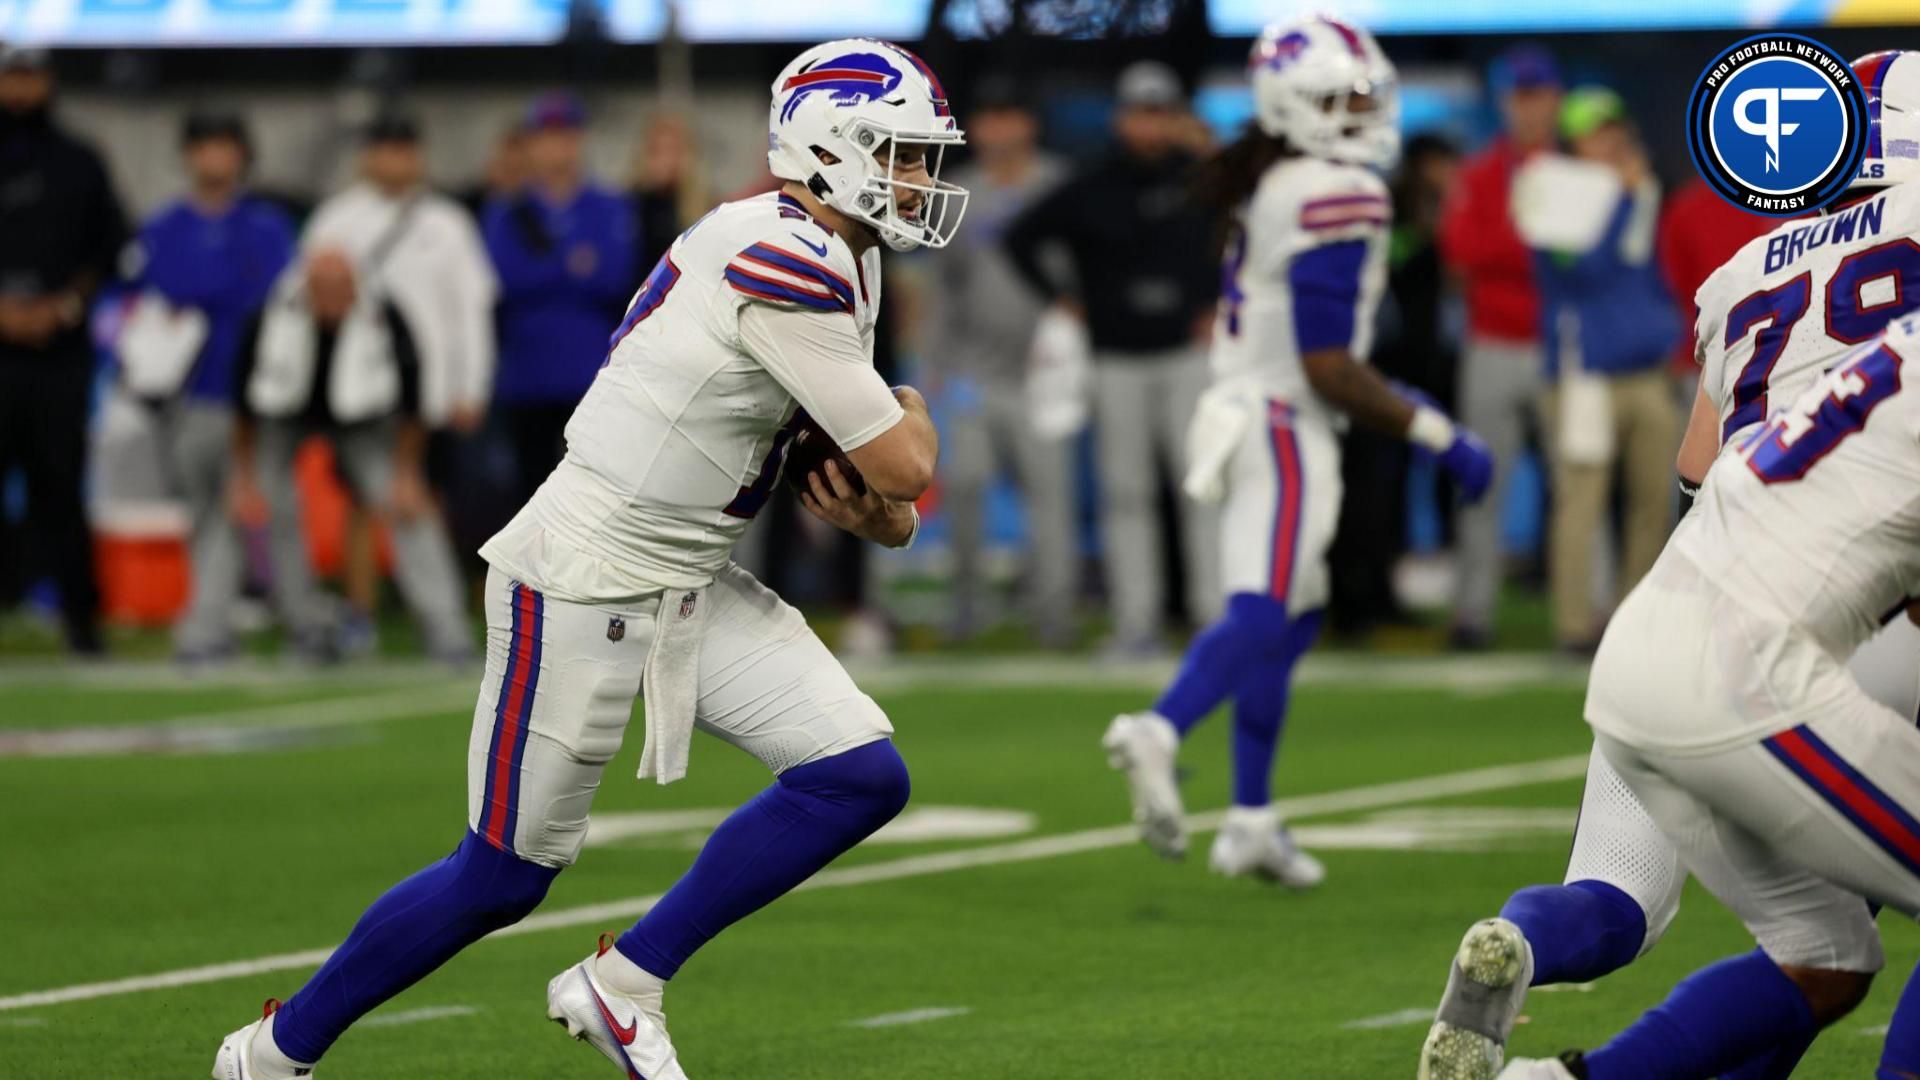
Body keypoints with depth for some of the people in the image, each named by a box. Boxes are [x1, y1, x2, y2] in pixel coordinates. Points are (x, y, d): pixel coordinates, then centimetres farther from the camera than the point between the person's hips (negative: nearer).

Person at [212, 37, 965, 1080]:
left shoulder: (836, 262, 8)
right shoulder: (784, 263, -23)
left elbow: (848, 472, 17)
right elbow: (900, 467, -21)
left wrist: (876, 513, -6)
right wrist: (913, 419, 2)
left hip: (688, 587, 9)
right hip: (586, 585, -9)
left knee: (860, 776, -3)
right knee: (504, 875, 2)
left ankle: (622, 986, 7)